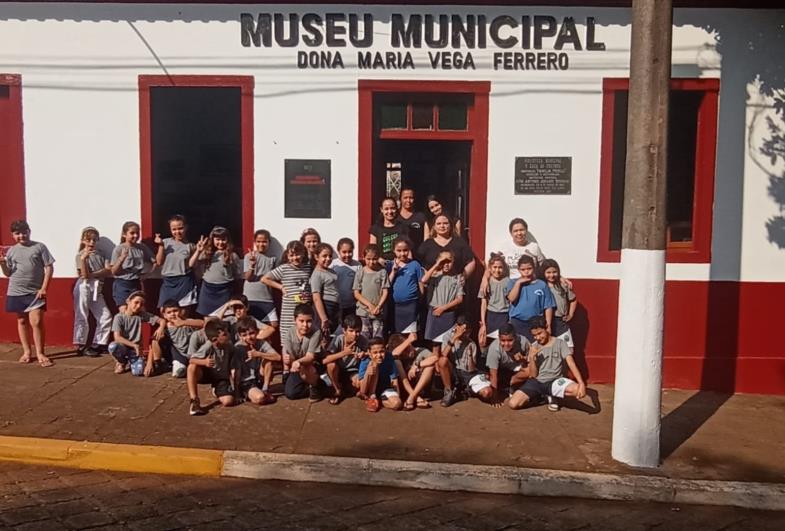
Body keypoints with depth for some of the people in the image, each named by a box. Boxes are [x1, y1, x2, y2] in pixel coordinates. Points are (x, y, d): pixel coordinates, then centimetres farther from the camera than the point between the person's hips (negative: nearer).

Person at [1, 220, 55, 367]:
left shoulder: (39, 247, -2)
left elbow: (49, 268, -4)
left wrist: (44, 288, -10)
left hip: (35, 292, -4)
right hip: (16, 292, 4)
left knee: (36, 322, -8)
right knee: (22, 321, 12)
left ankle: (40, 354, 2)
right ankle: (26, 352, 22)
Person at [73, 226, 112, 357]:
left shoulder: (101, 254, 9)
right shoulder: (80, 255, -3)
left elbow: (108, 271, -4)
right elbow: (84, 275, -14)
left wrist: (93, 274, -17)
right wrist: (83, 259, -24)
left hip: (97, 289, 5)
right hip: (84, 288, -5)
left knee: (106, 317, 4)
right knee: (82, 317, -3)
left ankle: (98, 344, 13)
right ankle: (81, 346, 4)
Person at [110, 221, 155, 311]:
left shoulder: (142, 248, 6)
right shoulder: (119, 249, -5)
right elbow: (114, 271, -7)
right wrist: (122, 258, -21)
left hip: (136, 284, 4)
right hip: (122, 284, -4)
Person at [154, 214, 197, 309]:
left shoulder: (190, 245, -1)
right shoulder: (166, 242, 4)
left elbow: (191, 265, -3)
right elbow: (159, 262, 1)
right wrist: (161, 246, -7)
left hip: (184, 281, -2)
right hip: (168, 281, 2)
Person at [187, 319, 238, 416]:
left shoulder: (230, 347, -20)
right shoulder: (208, 347, -27)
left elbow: (233, 369, -12)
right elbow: (191, 360, -25)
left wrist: (234, 389, -12)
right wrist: (204, 362, -46)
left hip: (222, 377, 2)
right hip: (207, 373, -1)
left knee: (228, 401, -20)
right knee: (192, 367, -34)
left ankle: (217, 391, 18)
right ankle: (194, 400, -22)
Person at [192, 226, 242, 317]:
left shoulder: (232, 255, -4)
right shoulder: (207, 253, 3)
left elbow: (239, 274, 0)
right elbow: (191, 265, -2)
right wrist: (198, 251, -11)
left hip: (224, 290, -3)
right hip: (208, 289, 3)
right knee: (206, 315, 10)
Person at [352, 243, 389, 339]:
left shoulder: (382, 272, 0)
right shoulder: (360, 273, 1)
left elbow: (385, 291, -1)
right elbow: (356, 293, 0)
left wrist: (378, 307, -13)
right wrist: (370, 305, -11)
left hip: (378, 312, 0)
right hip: (363, 311, 1)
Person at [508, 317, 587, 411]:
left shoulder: (560, 343, -2)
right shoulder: (534, 348, 4)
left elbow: (571, 364, -13)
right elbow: (533, 375, 2)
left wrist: (581, 383, -28)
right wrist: (532, 358, -14)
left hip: (555, 381, -2)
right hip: (537, 382, 2)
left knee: (578, 390, -33)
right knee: (512, 404, -20)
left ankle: (553, 396, -1)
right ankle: (539, 396, 9)